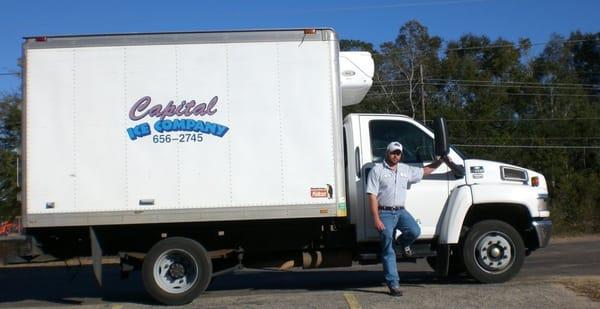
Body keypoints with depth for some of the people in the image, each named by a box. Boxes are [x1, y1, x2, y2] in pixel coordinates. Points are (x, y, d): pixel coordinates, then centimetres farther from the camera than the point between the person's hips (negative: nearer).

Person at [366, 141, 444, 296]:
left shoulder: (406, 169, 13)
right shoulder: (377, 170, -4)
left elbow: (424, 171, 28)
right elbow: (372, 196, -9)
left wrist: (439, 161, 18)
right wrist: (376, 219, -16)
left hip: (401, 211, 4)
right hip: (385, 213, -4)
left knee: (415, 231, -24)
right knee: (388, 251, -3)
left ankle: (404, 243, 12)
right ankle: (393, 284, 5)